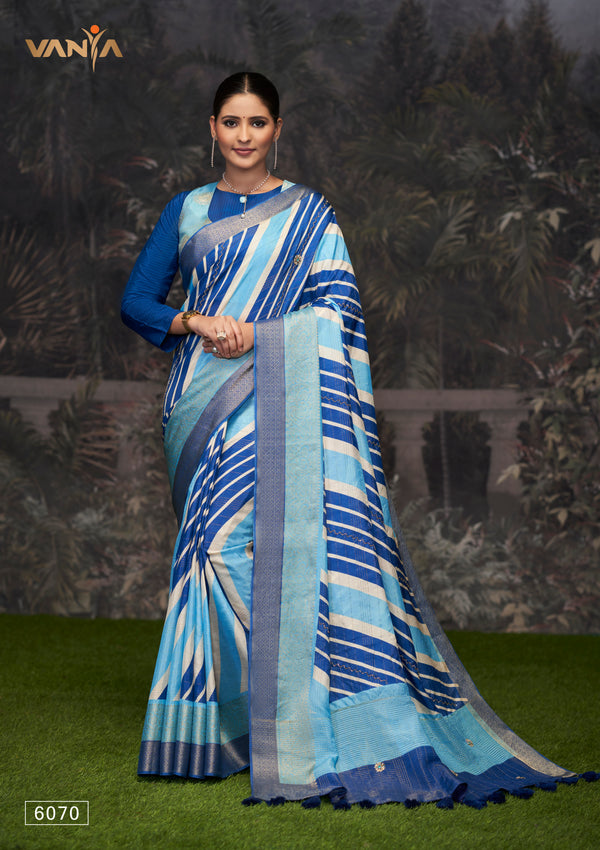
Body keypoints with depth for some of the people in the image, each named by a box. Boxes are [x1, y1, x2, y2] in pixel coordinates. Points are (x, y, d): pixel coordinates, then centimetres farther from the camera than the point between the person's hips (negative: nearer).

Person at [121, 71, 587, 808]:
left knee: (286, 538, -15)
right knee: (219, 541, -3)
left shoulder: (308, 213, 8)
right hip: (202, 404, 3)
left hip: (282, 398, -3)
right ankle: (219, 720, 4)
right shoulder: (188, 211, 15)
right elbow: (136, 302, 13)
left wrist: (254, 336, -12)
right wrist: (194, 323, -6)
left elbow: (336, 311, 0)